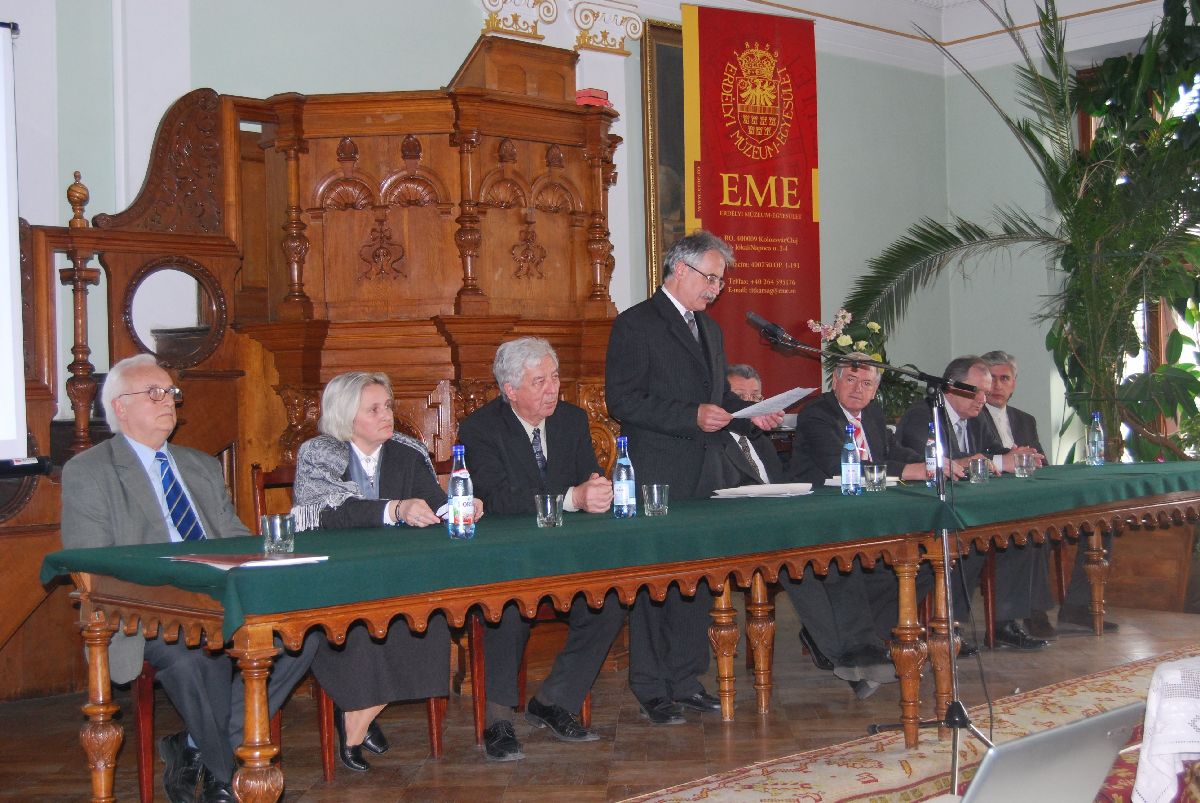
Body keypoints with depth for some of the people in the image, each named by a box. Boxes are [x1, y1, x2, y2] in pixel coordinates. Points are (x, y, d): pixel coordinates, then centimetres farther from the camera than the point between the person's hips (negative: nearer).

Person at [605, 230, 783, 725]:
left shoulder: (709, 329, 19)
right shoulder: (636, 324, -7)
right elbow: (622, 401, -15)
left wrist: (750, 415, 6)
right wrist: (693, 417, -21)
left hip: (705, 478, 8)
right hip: (658, 478, -8)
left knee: (696, 581, 11)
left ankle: (686, 681, 21)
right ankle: (652, 691, 7)